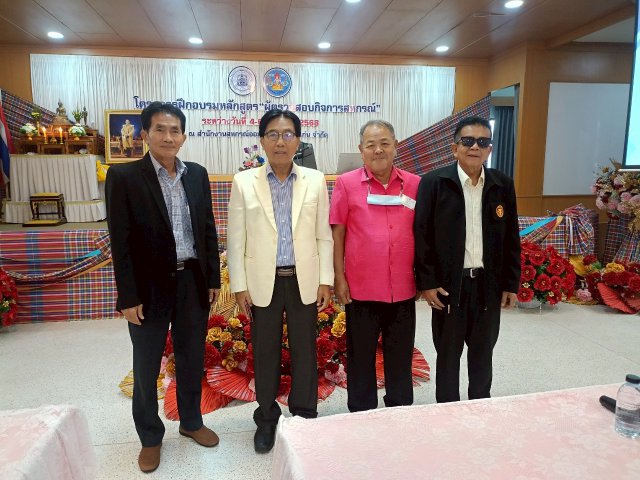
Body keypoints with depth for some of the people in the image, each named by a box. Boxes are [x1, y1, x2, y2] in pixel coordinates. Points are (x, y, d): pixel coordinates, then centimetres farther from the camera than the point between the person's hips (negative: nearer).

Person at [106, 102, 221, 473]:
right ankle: (150, 437, 33)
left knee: (193, 358, 17)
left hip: (193, 281, 4)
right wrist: (128, 296, -11)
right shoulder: (123, 176, -8)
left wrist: (213, 277, 6)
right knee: (147, 366, 12)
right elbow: (120, 241, -10)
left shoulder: (197, 174, 4)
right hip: (150, 285, -3)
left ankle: (191, 421, 40)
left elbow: (208, 229, 8)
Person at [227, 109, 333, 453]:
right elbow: (236, 239, 0)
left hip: (304, 280, 1)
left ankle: (305, 415, 31)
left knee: (305, 350, 11)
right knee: (265, 352, 12)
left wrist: (325, 280, -1)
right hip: (263, 282, 0)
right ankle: (266, 418, 32)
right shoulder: (244, 182, -1)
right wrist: (239, 285, -3)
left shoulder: (315, 180, 2)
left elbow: (324, 235, 3)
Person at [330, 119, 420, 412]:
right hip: (361, 288, -2)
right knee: (360, 357, 12)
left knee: (401, 357, 16)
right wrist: (339, 278, -5)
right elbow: (337, 233, -2)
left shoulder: (414, 184, 2)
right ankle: (361, 416, 31)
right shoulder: (347, 183, -3)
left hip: (403, 288, 2)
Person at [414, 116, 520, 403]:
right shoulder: (434, 182, -7)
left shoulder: (503, 185, 3)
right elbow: (422, 236, -8)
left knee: (483, 354, 17)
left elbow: (511, 239, 6)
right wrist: (426, 282, -12)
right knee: (448, 355, 12)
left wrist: (511, 284, 4)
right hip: (448, 284, -3)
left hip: (489, 284, 3)